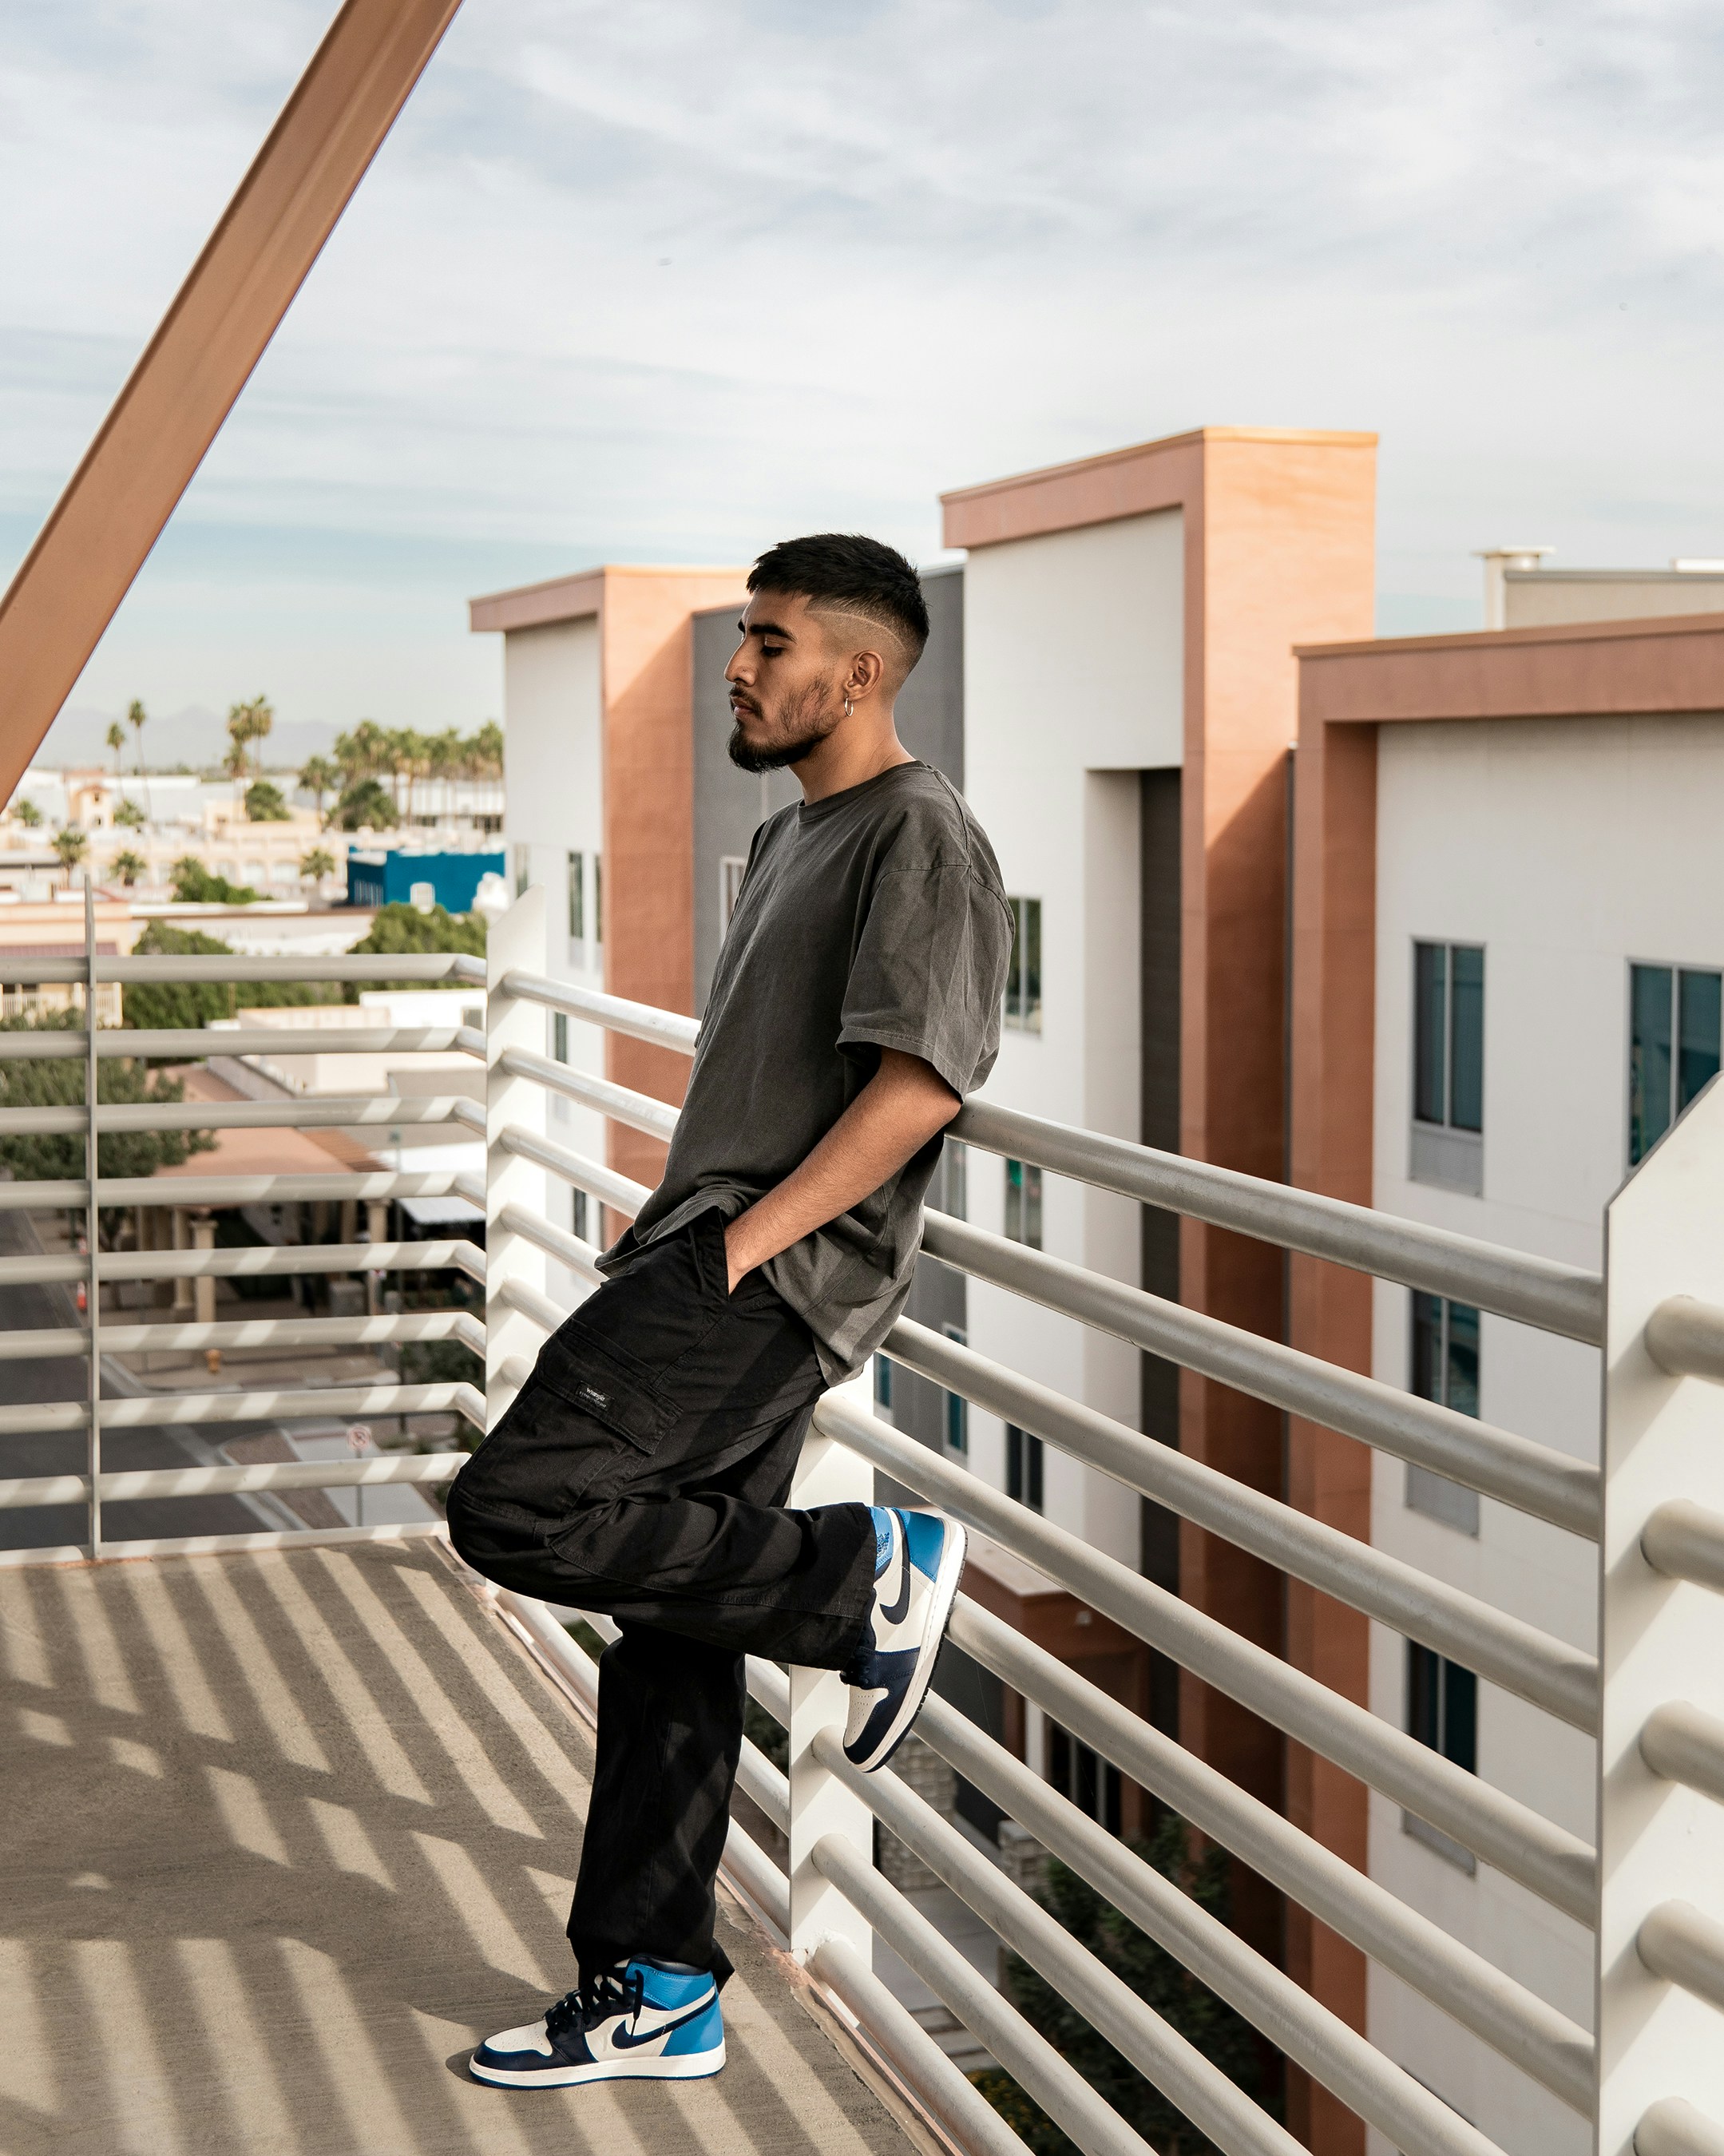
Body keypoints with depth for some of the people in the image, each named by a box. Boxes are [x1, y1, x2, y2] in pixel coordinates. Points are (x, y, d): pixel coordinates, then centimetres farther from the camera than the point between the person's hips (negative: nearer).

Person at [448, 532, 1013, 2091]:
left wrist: (742, 1242, -20)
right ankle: (656, 2000, 17)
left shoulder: (921, 834, -9)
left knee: (516, 1509, -20)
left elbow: (921, 1081, -20)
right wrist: (667, 1233, 16)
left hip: (775, 1277, -9)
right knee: (669, 1641, 10)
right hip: (713, 1266, 10)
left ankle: (869, 1576, -8)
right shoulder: (791, 839, 22)